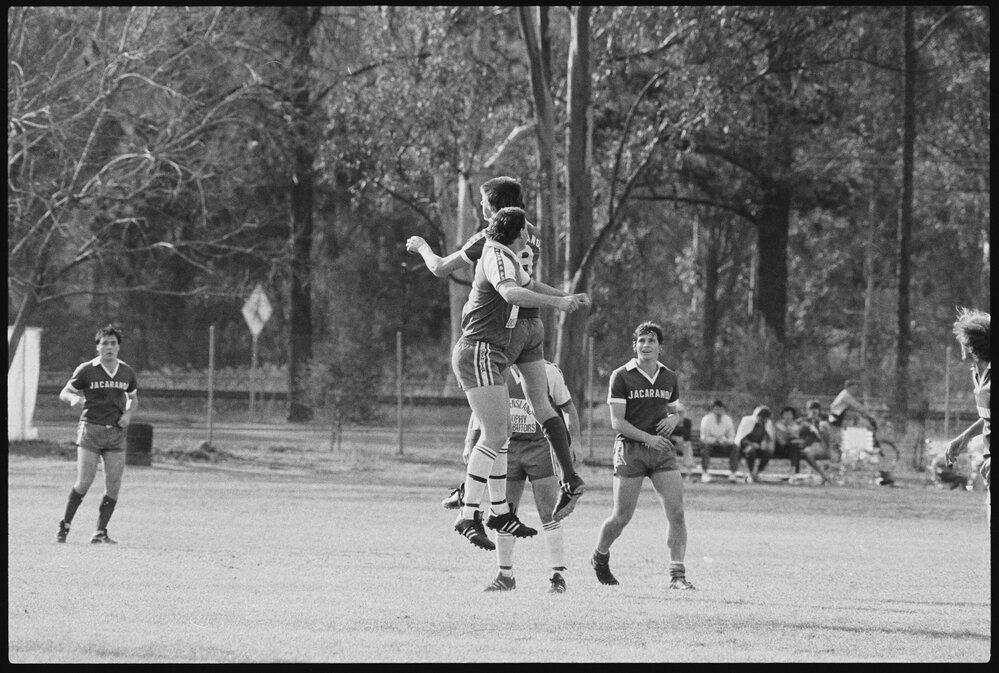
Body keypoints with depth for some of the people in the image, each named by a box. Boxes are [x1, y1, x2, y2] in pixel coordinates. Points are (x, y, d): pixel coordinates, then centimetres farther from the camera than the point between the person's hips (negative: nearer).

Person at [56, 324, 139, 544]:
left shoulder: (127, 373, 8)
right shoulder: (86, 370, -2)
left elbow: (133, 398, 23)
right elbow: (64, 392, 4)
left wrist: (128, 414, 2)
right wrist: (74, 398, -19)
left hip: (116, 433, 4)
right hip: (90, 429, -4)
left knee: (114, 486, -3)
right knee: (85, 482, -11)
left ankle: (100, 533, 6)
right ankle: (64, 526, 5)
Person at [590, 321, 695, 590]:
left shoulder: (669, 377, 11)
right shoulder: (621, 376, -3)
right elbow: (617, 421, -8)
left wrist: (672, 420, 0)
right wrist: (647, 438, -20)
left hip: (662, 450, 4)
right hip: (630, 450, -4)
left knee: (676, 513, -11)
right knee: (622, 517, -1)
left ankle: (677, 575, -8)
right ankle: (599, 557, 28)